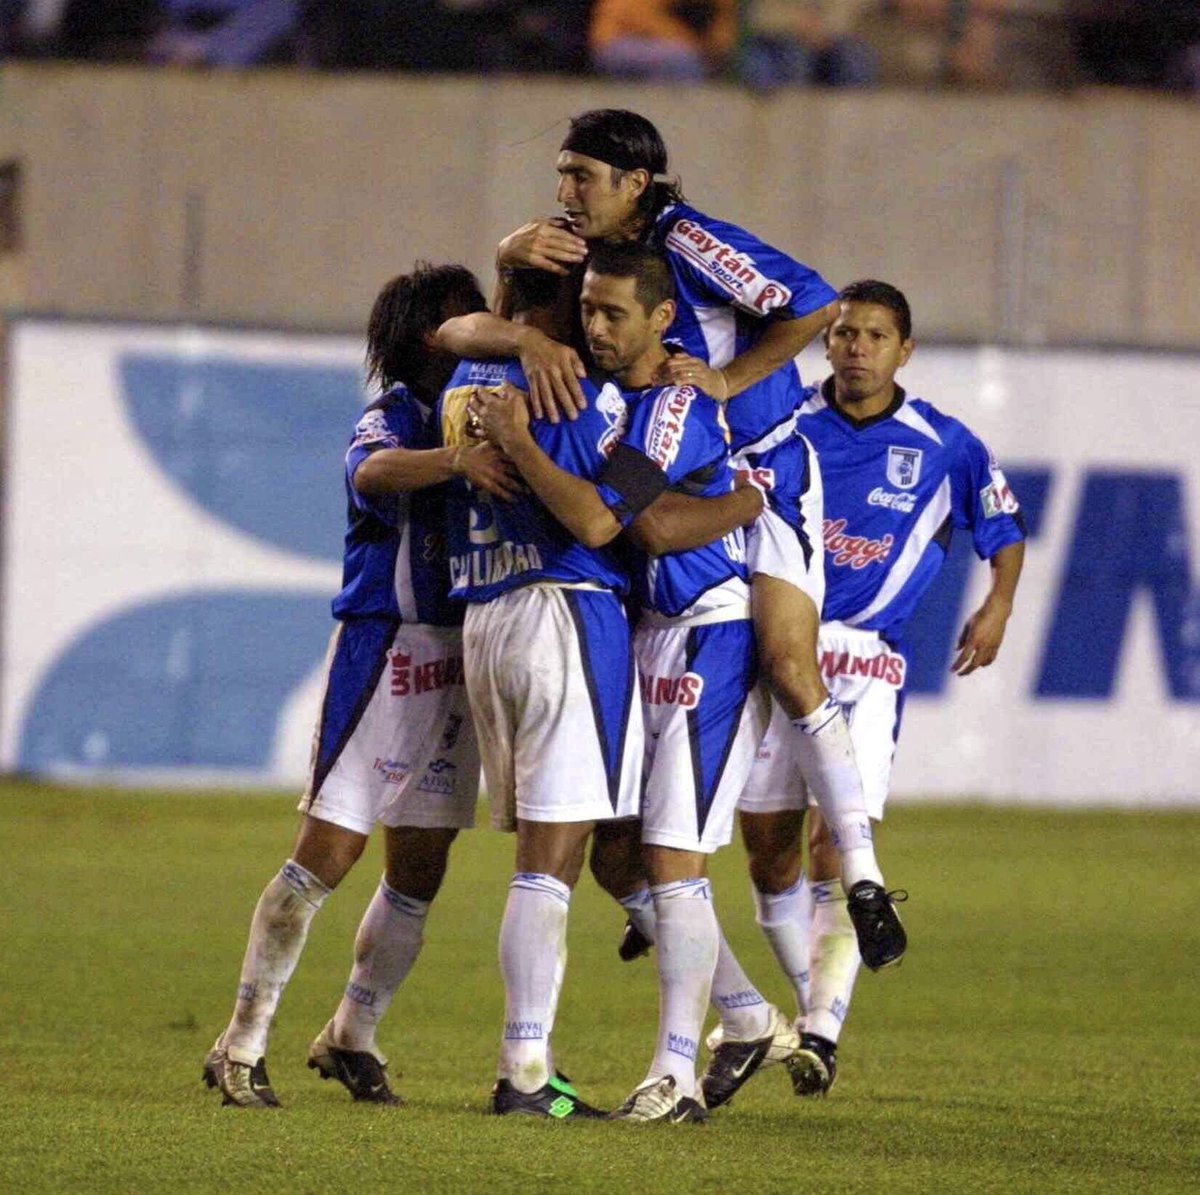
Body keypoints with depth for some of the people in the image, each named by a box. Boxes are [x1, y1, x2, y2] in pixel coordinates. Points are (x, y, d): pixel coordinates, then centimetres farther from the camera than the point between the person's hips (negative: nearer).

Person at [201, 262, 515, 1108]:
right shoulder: (393, 417, -7)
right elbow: (372, 471, -27)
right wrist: (457, 458, -44)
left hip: (458, 657, 6)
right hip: (384, 647, -6)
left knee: (420, 871, 8)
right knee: (327, 854, -8)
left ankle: (352, 1037, 21)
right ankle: (243, 1045, -2)